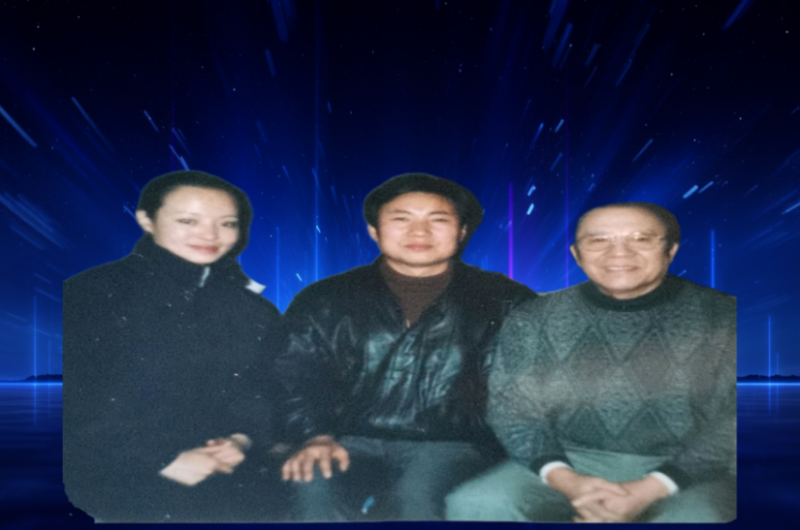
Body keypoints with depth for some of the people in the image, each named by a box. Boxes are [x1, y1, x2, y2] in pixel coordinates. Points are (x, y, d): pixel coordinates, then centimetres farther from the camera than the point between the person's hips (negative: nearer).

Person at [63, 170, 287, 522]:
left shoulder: (250, 306, 14)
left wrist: (243, 440, -6)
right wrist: (163, 460, -11)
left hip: (228, 468, 4)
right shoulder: (92, 293, 2)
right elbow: (76, 403, -4)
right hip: (122, 472, -3)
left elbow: (267, 392, 14)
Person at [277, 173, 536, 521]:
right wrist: (316, 436, -13)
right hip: (352, 441, 1)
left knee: (415, 497, -32)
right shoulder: (325, 301, 9)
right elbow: (296, 378, 4)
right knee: (313, 485, -29)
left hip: (448, 445, -1)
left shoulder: (504, 302, 7)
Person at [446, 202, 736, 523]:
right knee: (474, 505, -22)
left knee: (692, 517, -34)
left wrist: (648, 491, -15)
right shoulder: (533, 321, 3)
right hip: (570, 463, 2)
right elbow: (511, 408, 1)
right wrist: (566, 481, -15)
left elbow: (730, 425, -4)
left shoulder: (723, 319, -1)